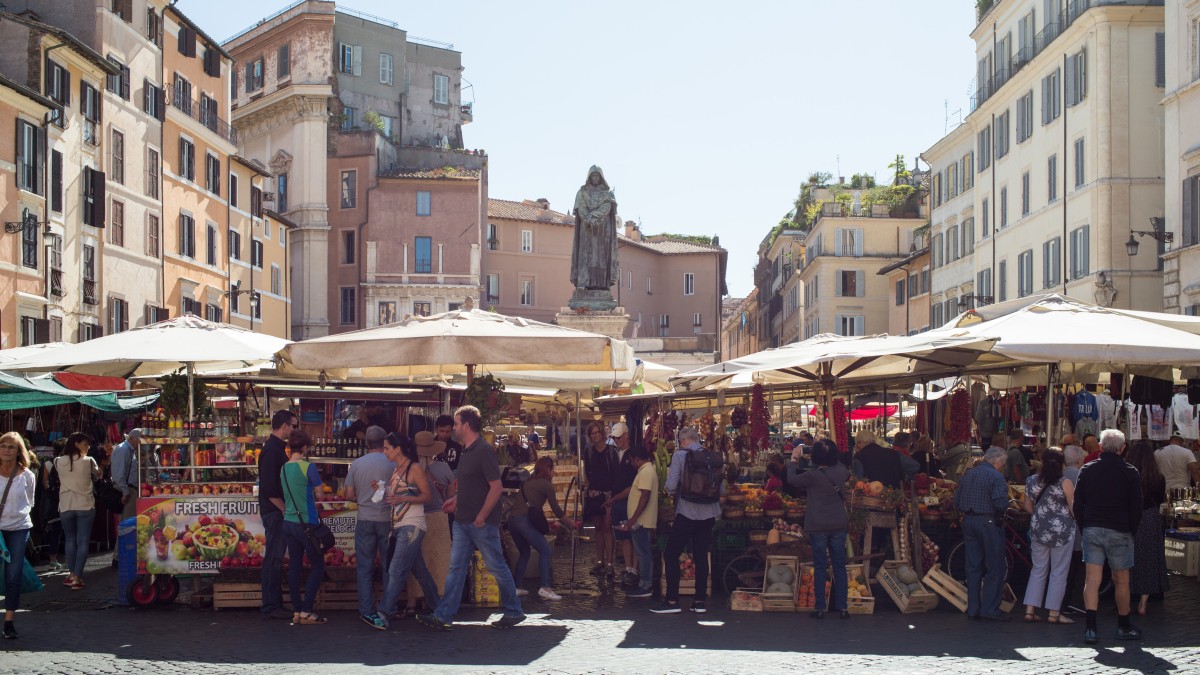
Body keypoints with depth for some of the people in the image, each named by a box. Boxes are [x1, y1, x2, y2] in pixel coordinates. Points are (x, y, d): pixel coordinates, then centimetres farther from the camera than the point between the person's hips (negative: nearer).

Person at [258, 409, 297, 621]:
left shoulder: (276, 448, 15)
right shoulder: (272, 450, -17)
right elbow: (269, 489, -22)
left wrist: (286, 509, 17)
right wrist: (285, 510, -16)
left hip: (277, 511, 10)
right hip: (274, 512, -10)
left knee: (275, 559, 12)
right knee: (274, 558, -5)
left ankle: (273, 605, 18)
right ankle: (271, 607, -1)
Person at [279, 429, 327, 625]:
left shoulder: (283, 468, 4)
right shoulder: (308, 467, -14)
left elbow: (283, 497, 13)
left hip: (288, 522, 6)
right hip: (306, 524, -6)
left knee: (294, 567, 11)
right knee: (317, 566, 3)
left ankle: (296, 612, 12)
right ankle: (306, 611, -3)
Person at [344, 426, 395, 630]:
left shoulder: (356, 464, 0)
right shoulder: (392, 463, -7)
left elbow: (349, 495, 3)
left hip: (364, 521, 2)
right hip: (387, 519, -2)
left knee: (364, 567, 8)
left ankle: (366, 611, 7)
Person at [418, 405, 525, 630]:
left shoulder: (484, 451, -16)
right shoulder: (466, 451, 12)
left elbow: (496, 487, -20)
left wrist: (481, 517, -19)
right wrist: (456, 500, 12)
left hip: (482, 523, -9)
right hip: (463, 521, 9)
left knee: (497, 567, 3)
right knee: (456, 567, 5)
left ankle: (514, 612, 16)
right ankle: (443, 616, 5)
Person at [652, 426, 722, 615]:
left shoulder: (680, 455, -8)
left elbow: (671, 486, -13)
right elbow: (722, 489, 6)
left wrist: (673, 489, 9)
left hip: (687, 512, -5)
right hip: (708, 514, 5)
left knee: (671, 555, 4)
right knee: (701, 556, 11)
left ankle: (672, 601, 0)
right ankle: (700, 601, 12)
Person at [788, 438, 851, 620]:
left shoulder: (813, 476, -16)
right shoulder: (841, 472, -4)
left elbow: (792, 479, -2)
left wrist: (793, 461, 13)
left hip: (818, 527, -3)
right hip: (839, 525, 3)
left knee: (820, 567, 3)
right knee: (839, 566, 8)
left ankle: (820, 608, 5)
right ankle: (843, 607, 10)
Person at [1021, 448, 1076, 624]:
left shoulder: (1031, 481, 2)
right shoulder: (1065, 483, -12)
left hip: (1038, 530, 4)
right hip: (1062, 531, -4)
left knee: (1038, 570, 13)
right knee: (1059, 573, 4)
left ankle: (1030, 610, 10)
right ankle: (1054, 613, 5)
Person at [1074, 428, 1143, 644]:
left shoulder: (1087, 470, 3)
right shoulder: (1130, 473, -3)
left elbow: (1077, 505, 4)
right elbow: (1136, 508, -2)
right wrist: (1132, 531, 10)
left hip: (1092, 529, 2)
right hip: (1119, 532, -1)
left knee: (1092, 580, -2)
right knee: (1121, 581, 11)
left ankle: (1091, 628, -11)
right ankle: (1124, 627, 22)